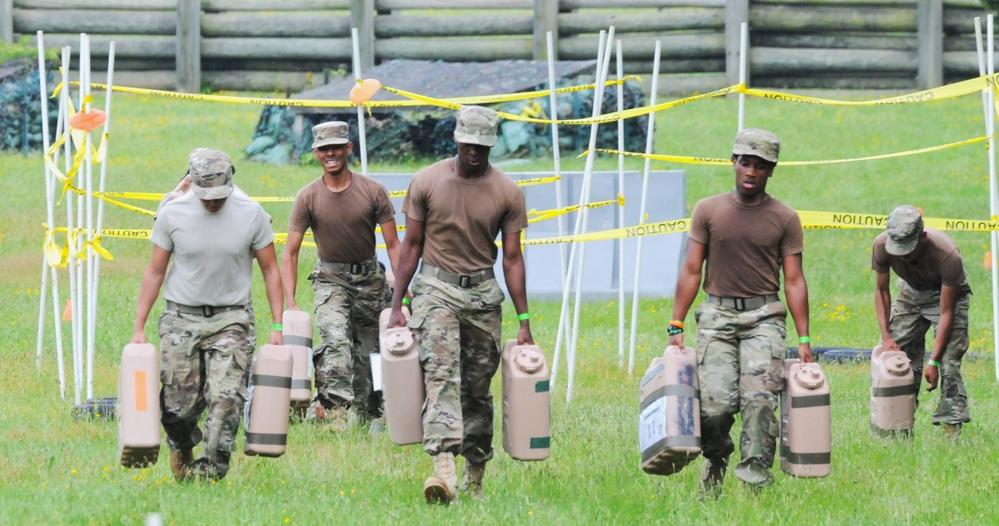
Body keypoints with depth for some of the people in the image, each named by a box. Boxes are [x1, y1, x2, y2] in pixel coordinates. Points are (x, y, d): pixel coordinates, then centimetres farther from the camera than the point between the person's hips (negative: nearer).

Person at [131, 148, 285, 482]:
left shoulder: (251, 215, -3)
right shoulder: (172, 214, -2)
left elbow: (270, 270, 5)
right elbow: (155, 272, 5)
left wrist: (277, 326, -1)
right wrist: (138, 328, 3)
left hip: (230, 319, 0)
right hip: (181, 318, 1)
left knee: (226, 398, -17)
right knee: (177, 405, 1)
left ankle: (210, 468, -15)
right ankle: (181, 446, 33)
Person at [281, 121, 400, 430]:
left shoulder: (373, 191, -8)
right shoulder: (308, 198, -8)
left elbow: (393, 245, -5)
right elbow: (291, 252, -5)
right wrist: (290, 303, -14)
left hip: (370, 278, 2)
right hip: (330, 279, -2)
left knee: (369, 348, 6)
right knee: (336, 340, -24)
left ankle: (368, 414, 21)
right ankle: (333, 405, -32)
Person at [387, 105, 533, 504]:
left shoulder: (507, 193, 0)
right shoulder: (426, 182, -2)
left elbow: (512, 258, 4)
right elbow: (411, 245, 4)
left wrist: (524, 320, 1)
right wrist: (397, 306, 2)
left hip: (483, 295, 2)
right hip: (436, 290, -2)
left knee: (478, 388, 5)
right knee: (441, 375, -19)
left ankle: (476, 477, 15)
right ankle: (443, 469, -33)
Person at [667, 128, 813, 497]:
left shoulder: (785, 219, 5)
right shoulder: (708, 211, 6)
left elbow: (793, 280, 4)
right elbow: (691, 270, 6)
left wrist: (804, 339, -1)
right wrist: (676, 327, -1)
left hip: (764, 317, -1)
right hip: (717, 316, 1)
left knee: (759, 398, -18)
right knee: (714, 404, -6)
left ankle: (755, 476, -16)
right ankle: (715, 461, 23)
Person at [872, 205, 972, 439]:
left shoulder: (948, 256, -37)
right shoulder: (882, 246, -27)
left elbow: (946, 312, -30)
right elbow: (881, 290, -8)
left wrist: (933, 362, -30)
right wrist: (886, 336, -16)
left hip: (947, 294, -4)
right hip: (910, 294, 4)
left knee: (949, 363, -19)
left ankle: (952, 431, -18)